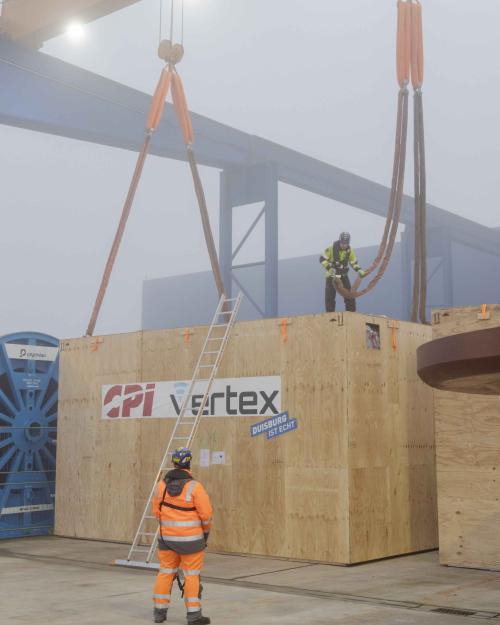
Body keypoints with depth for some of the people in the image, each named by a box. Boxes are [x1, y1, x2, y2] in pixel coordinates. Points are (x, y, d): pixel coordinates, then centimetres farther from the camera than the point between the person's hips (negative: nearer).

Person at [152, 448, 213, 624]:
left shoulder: (161, 485, 1)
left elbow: (156, 511, 8)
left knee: (166, 572, 14)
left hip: (166, 537, 5)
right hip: (190, 539, -4)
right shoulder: (194, 487, -14)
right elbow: (206, 513, -12)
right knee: (192, 575, 3)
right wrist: (206, 530, 6)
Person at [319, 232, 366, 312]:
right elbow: (322, 259, -13)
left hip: (344, 276, 2)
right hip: (332, 276, -2)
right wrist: (329, 267, -28)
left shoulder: (350, 251, -7)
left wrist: (359, 270, -12)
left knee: (350, 295, -2)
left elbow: (354, 262, 5)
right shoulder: (331, 249, -17)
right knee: (330, 297, -2)